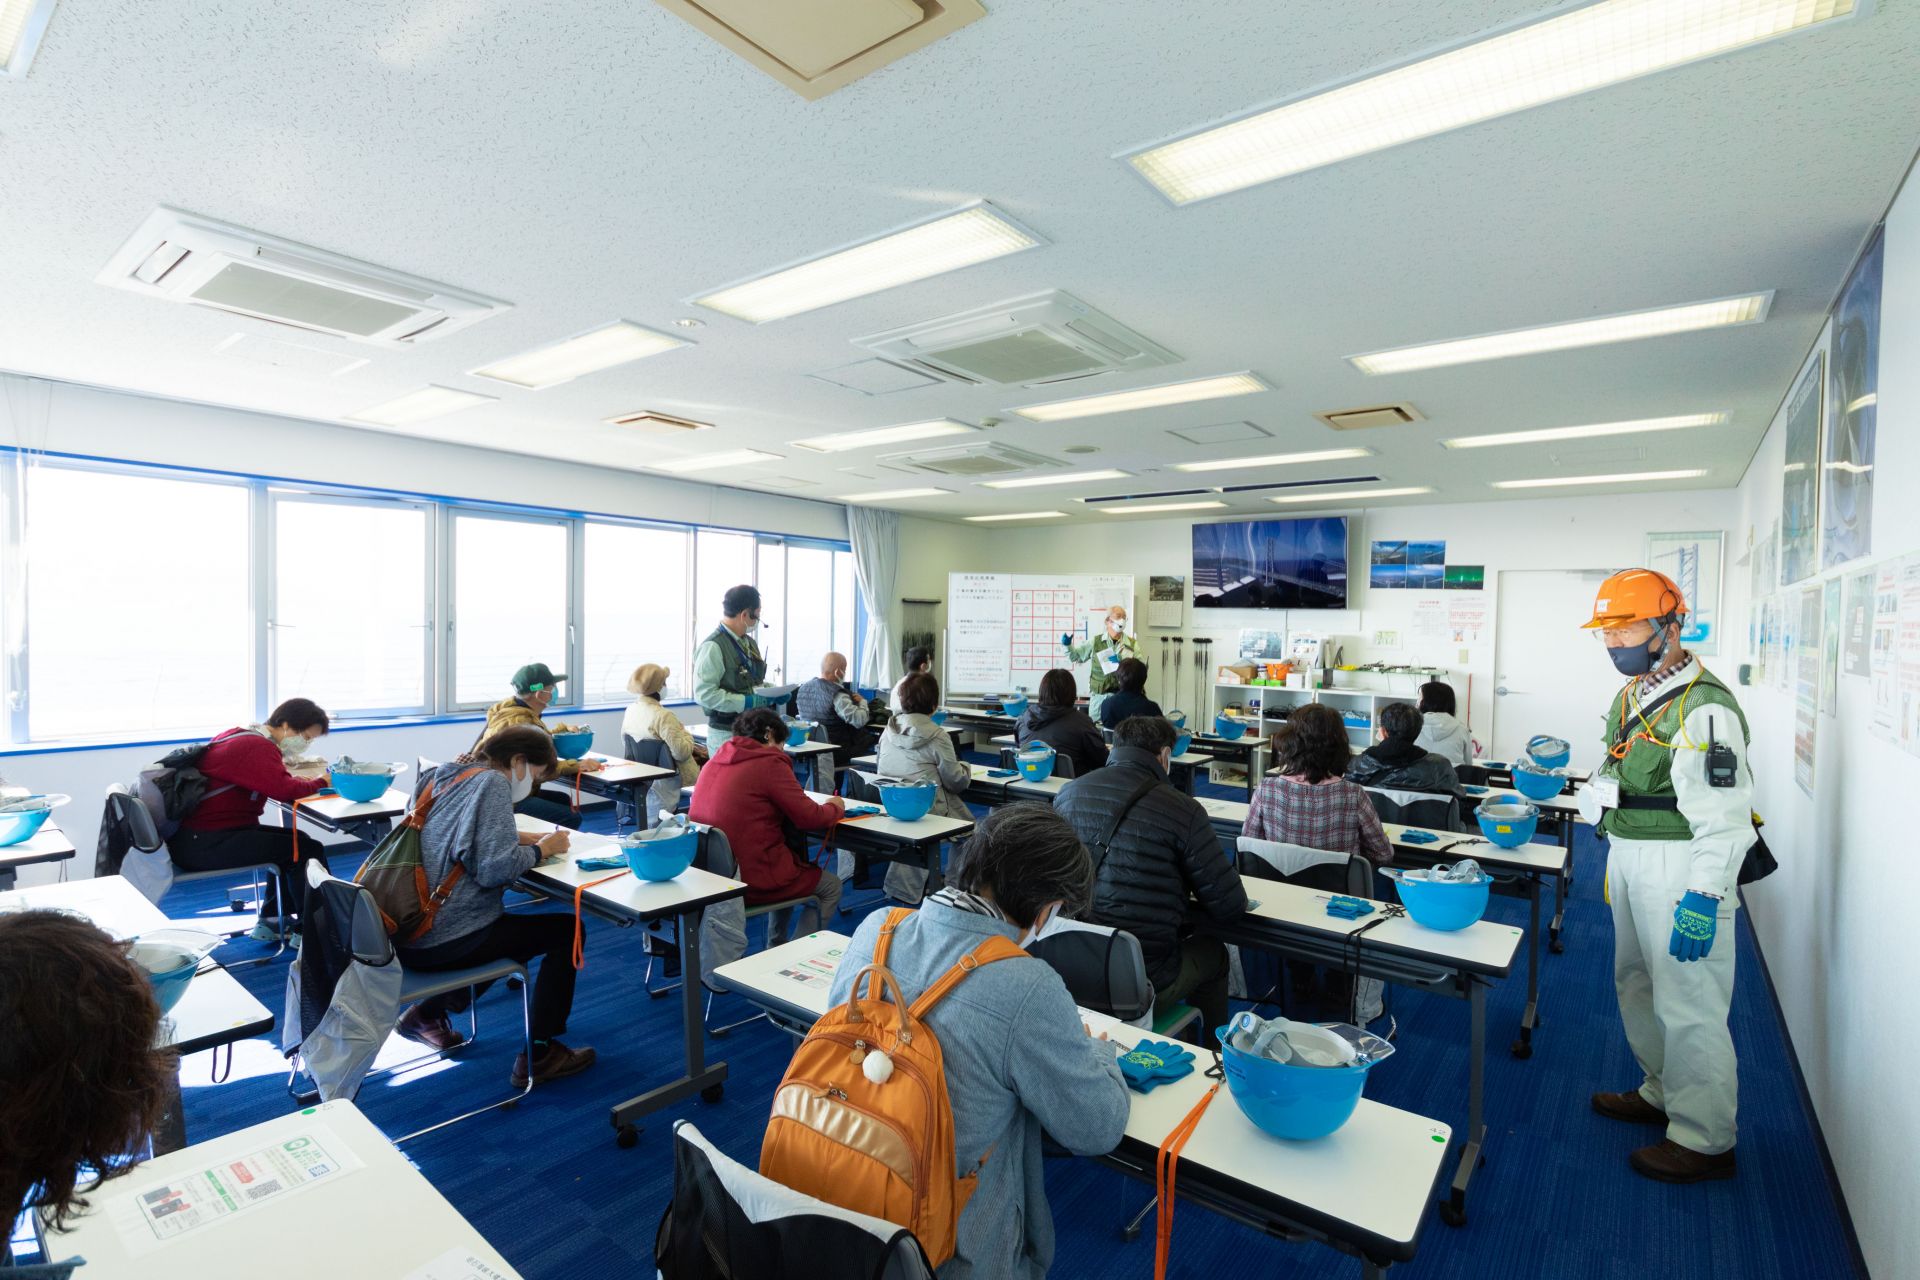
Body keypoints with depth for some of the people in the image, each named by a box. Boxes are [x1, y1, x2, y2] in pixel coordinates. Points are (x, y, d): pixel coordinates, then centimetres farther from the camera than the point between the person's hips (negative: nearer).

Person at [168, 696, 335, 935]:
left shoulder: (243, 736, 14)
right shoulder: (258, 747, -18)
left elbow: (272, 782, 16)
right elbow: (285, 791, -28)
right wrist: (320, 782, -10)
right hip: (202, 845, -11)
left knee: (294, 841, 19)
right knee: (309, 850, -11)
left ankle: (271, 920, 22)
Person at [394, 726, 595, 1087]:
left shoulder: (445, 775, 11)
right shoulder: (493, 781, -16)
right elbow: (495, 868, -26)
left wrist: (524, 838, 8)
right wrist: (541, 849, -9)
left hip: (406, 933, 9)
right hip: (443, 941, -9)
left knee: (515, 931, 30)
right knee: (565, 929, 3)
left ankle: (427, 1014, 29)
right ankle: (537, 1054, 6)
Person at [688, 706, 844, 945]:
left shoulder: (715, 760, 9)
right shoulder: (770, 762, -13)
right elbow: (810, 818, -11)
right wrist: (836, 807, 9)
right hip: (751, 880, -8)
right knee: (831, 886, 15)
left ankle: (776, 950, 35)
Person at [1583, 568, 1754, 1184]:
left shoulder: (1704, 707, -20)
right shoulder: (1631, 696, 10)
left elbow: (1724, 819, -22)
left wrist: (1703, 901, -24)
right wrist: (1615, 863, 22)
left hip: (1682, 866, -10)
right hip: (1629, 857, 10)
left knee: (1687, 1005, -1)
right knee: (1637, 984, 21)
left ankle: (1705, 1140, 15)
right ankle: (1663, 1092, 39)